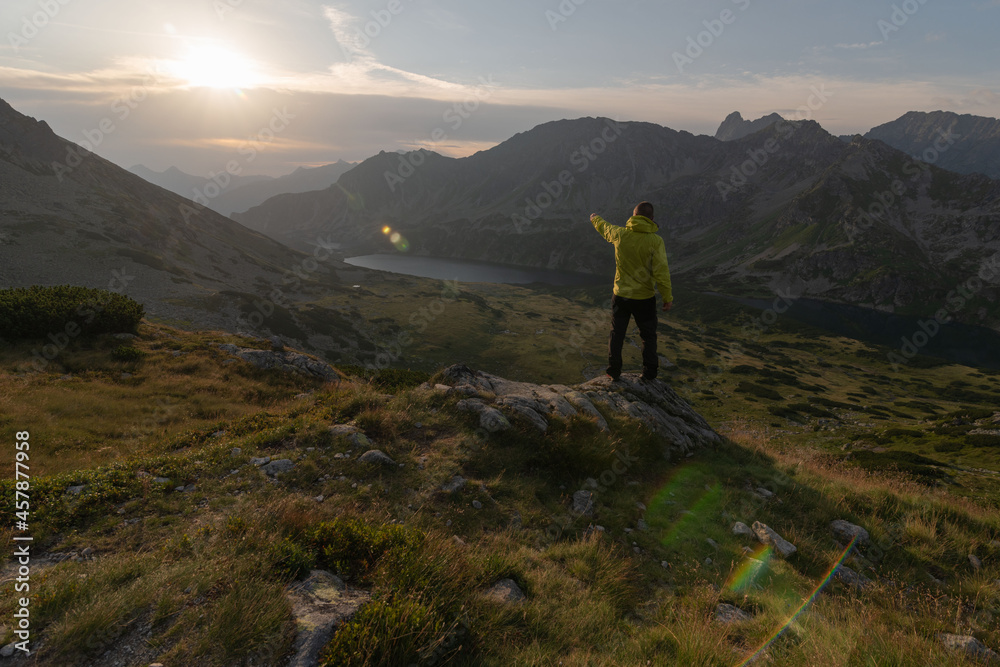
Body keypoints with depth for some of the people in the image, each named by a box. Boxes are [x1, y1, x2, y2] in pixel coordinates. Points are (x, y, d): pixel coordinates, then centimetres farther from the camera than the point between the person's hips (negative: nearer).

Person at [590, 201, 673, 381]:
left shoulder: (620, 234, -8)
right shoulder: (655, 241, -16)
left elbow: (605, 228, 16)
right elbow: (661, 272, -17)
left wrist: (596, 219, 38)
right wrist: (668, 297, -8)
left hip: (621, 296, 2)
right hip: (644, 298, -2)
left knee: (617, 334, 16)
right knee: (648, 336, 16)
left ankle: (614, 371, 24)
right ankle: (649, 372, 24)